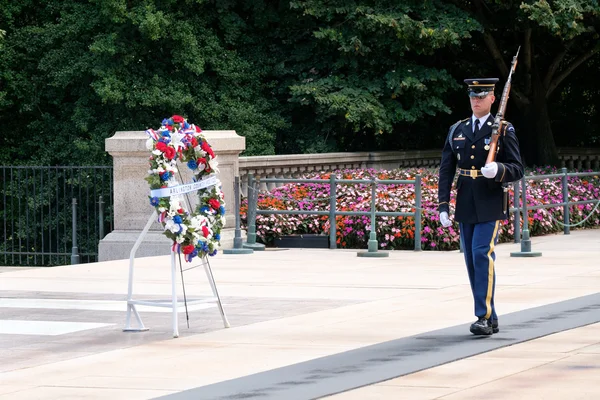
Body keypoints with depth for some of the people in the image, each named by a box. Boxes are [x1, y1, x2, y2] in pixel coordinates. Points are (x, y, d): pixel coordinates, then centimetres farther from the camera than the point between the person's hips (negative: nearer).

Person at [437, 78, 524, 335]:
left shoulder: (504, 131, -1)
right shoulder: (457, 131, 11)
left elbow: (517, 170, -4)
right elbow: (446, 170, 9)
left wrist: (498, 170, -25)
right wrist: (443, 206, 3)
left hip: (490, 205, -5)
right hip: (465, 205, 5)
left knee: (482, 254, -17)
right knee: (472, 261, 5)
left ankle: (484, 317, -16)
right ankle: (490, 319, 14)